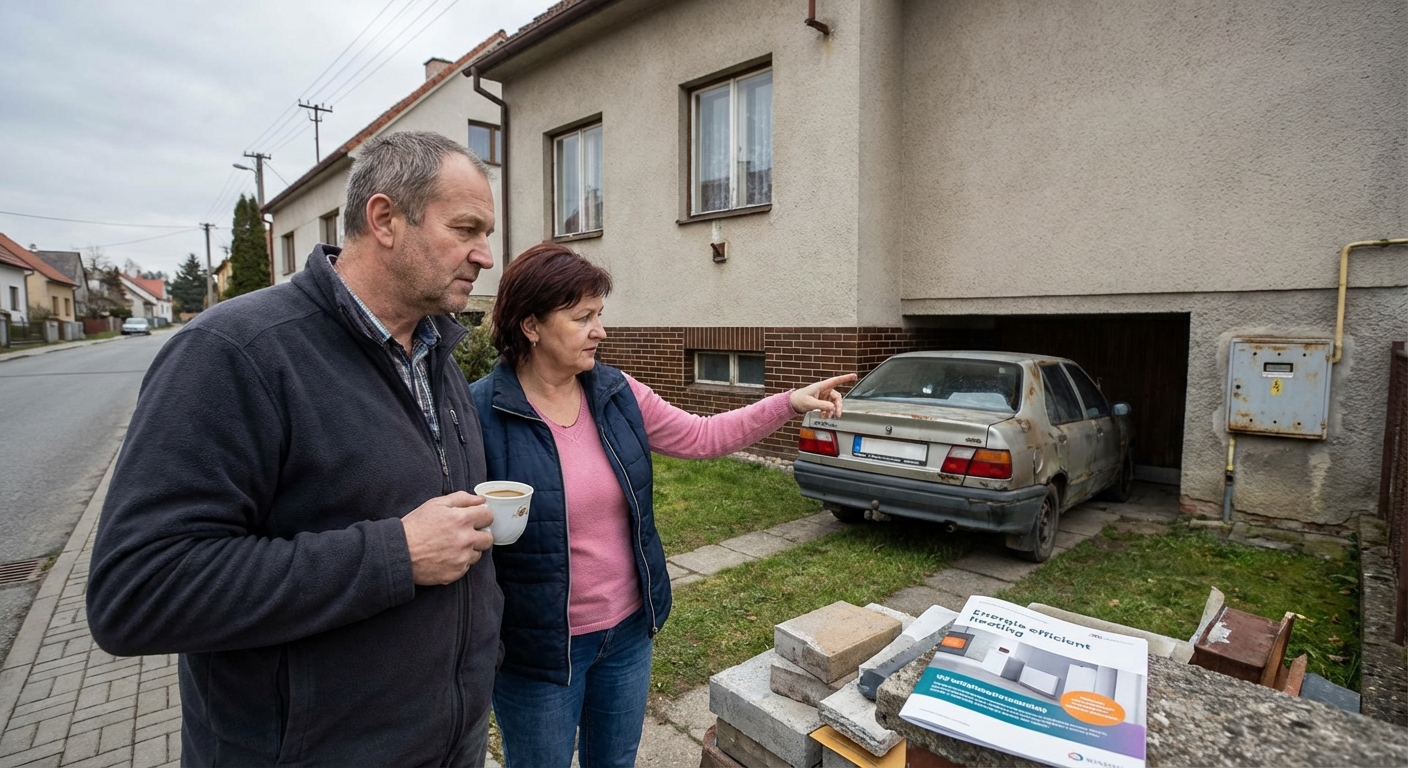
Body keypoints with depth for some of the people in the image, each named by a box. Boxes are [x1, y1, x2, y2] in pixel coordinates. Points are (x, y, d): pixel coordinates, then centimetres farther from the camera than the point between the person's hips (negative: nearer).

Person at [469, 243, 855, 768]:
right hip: (538, 646, -4)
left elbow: (701, 437, 2)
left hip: (629, 628, 5)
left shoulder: (616, 393, -3)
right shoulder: (481, 414, -19)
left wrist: (789, 404, -4)